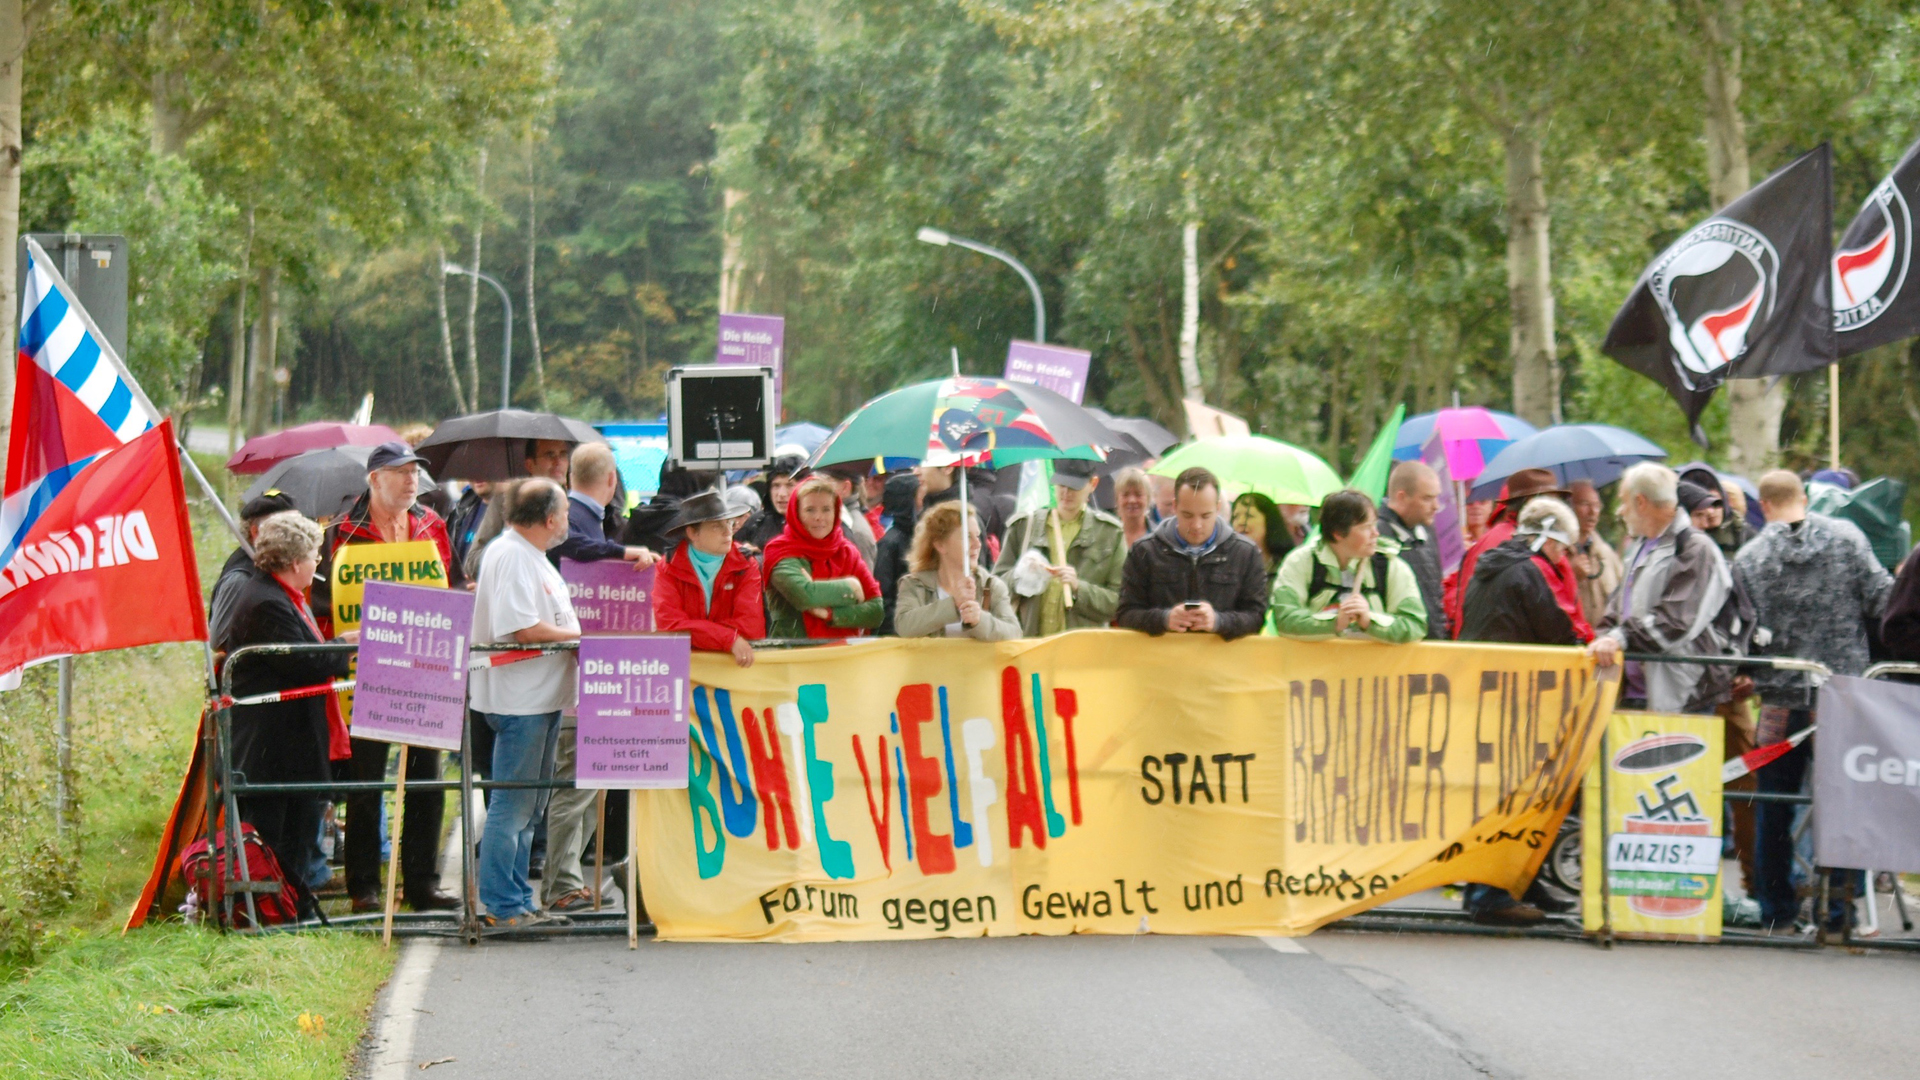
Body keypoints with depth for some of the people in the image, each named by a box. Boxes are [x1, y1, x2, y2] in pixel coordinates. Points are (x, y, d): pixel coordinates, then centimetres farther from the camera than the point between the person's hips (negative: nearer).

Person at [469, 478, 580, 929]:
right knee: (512, 806, -6)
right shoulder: (511, 556, -16)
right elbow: (523, 629, -23)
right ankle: (501, 906, -2)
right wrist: (578, 634, -12)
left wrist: (576, 634, 7)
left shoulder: (531, 557, 18)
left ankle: (519, 902, 21)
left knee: (528, 807, 15)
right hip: (519, 700, -11)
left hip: (543, 697, 11)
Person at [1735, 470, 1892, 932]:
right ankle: (1837, 906, 5)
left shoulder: (1748, 557, -2)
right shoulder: (1846, 537, -2)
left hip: (1781, 696, 0)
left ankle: (1775, 907, 13)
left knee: (1774, 806, 10)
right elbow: (1881, 600, -6)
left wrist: (1748, 674, 15)